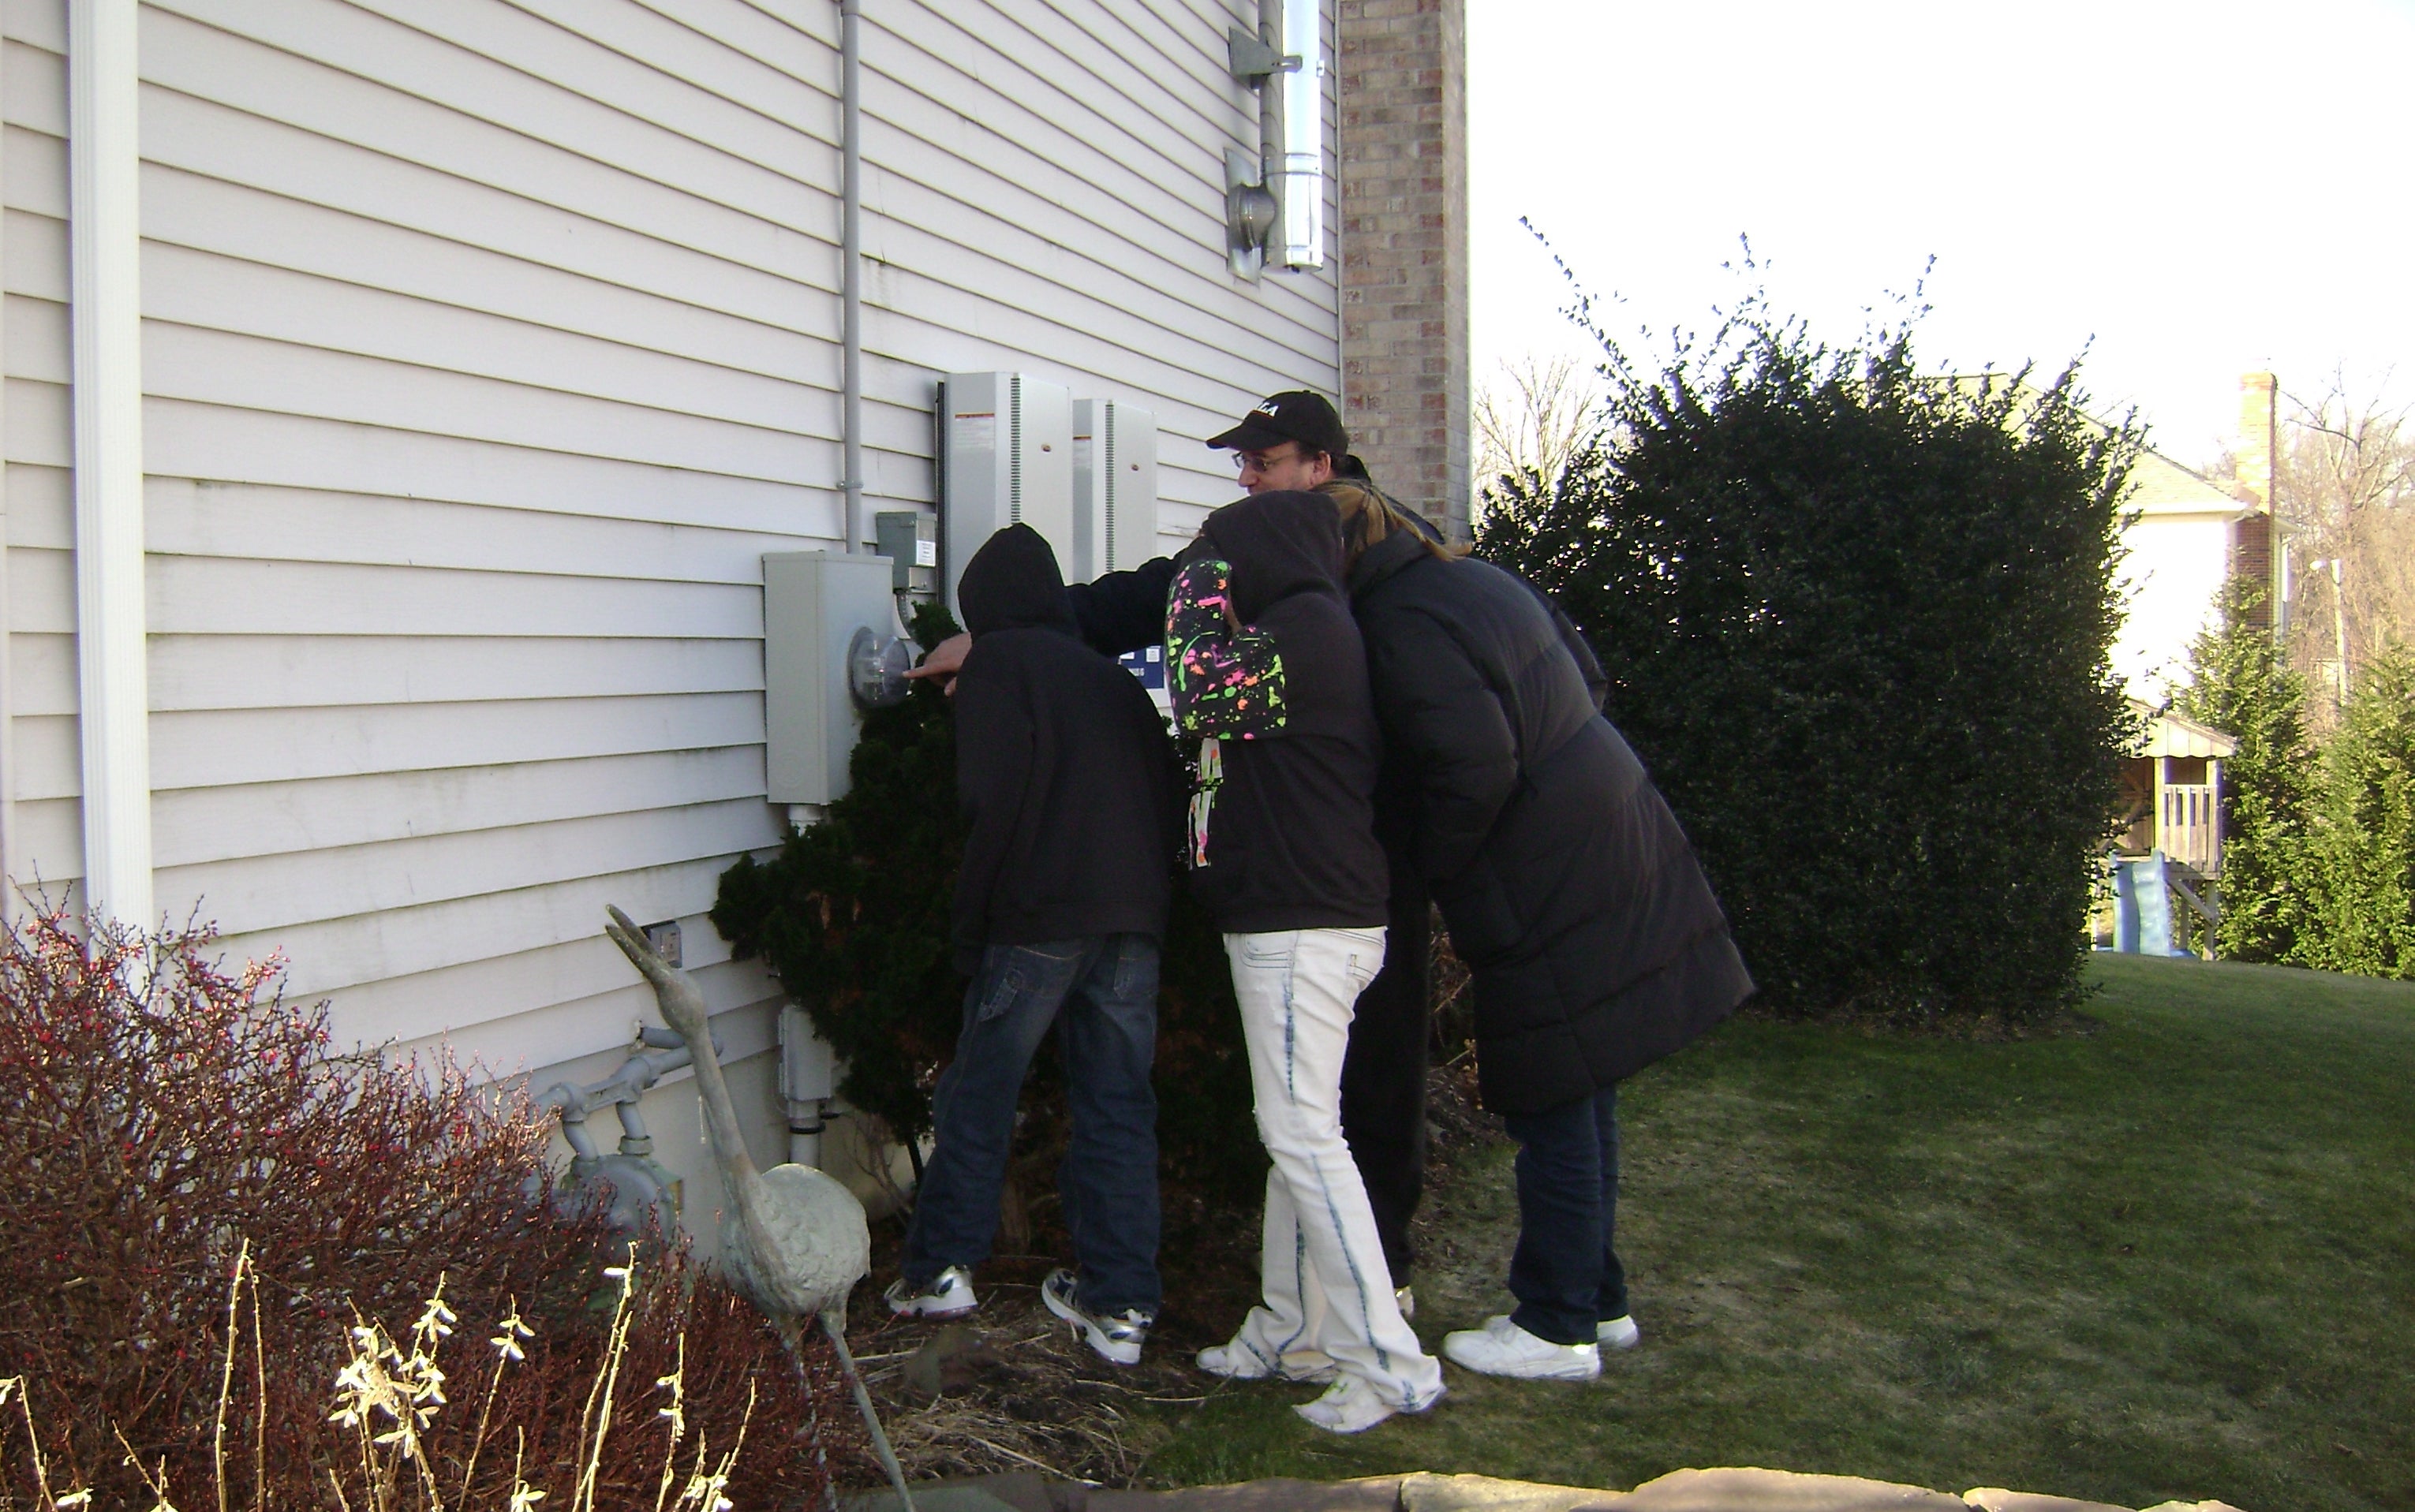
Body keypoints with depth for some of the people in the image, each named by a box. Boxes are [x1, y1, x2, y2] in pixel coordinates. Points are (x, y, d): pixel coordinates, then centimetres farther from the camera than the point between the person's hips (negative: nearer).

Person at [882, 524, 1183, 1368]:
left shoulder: (998, 664, 1)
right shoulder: (1113, 675, 22)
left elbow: (993, 798, -10)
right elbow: (1168, 788, 18)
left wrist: (971, 922, -5)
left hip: (1040, 914, -6)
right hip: (1137, 915, 6)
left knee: (980, 1093, 8)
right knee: (1118, 1107, 8)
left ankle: (941, 1269, 13)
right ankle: (1120, 1305, 10)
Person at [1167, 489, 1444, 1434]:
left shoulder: (1306, 625, -13)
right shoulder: (1311, 630, 18)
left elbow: (1204, 694, -24)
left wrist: (1200, 582, -10)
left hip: (1301, 926, -11)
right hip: (1311, 919, 11)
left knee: (1303, 1136, -9)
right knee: (1293, 1134, 15)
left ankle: (1390, 1366, -5)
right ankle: (1291, 1334, 26)